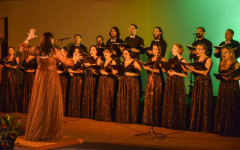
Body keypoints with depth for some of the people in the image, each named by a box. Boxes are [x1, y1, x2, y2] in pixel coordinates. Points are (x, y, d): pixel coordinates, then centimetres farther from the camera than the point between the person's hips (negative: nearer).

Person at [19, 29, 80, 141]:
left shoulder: (37, 50, 0)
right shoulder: (54, 51, -10)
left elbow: (22, 48, 15)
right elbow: (66, 62, -2)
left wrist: (28, 38, 22)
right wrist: (75, 59, 16)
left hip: (40, 78, 4)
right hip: (51, 79, -4)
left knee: (38, 104, 10)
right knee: (52, 105, 4)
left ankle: (35, 132, 16)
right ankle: (50, 132, 9)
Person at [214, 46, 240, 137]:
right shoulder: (222, 63, 15)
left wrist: (229, 78, -24)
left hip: (232, 88, -6)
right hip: (223, 87, 6)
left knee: (231, 110, -5)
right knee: (221, 109, 6)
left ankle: (231, 131, 2)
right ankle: (221, 129, 14)